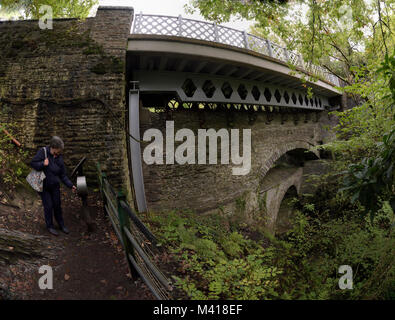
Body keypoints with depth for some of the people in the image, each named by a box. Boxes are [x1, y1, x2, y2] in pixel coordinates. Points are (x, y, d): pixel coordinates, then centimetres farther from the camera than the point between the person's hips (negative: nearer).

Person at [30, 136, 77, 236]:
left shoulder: (59, 158, -3)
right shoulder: (43, 152, -14)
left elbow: (62, 175, 2)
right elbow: (33, 163, -12)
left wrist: (70, 185, -4)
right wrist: (42, 164, -30)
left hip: (55, 186, 3)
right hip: (43, 185, -3)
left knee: (57, 205, 11)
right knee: (48, 206, 1)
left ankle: (61, 225, 27)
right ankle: (50, 226, 20)